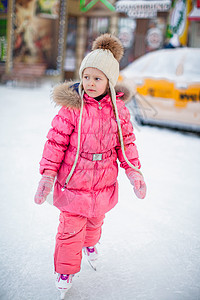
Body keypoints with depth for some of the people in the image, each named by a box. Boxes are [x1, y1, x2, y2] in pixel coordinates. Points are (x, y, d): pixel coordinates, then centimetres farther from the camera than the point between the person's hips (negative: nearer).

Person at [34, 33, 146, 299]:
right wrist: (48, 174, -18)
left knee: (95, 220, 25)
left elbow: (126, 142, 4)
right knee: (71, 227, 6)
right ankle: (66, 269, 28)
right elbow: (56, 141, -13)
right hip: (73, 182, -3)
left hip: (104, 182, 4)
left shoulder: (118, 108, -5)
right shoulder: (72, 107, -16)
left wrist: (134, 172, -4)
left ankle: (90, 244, 58)